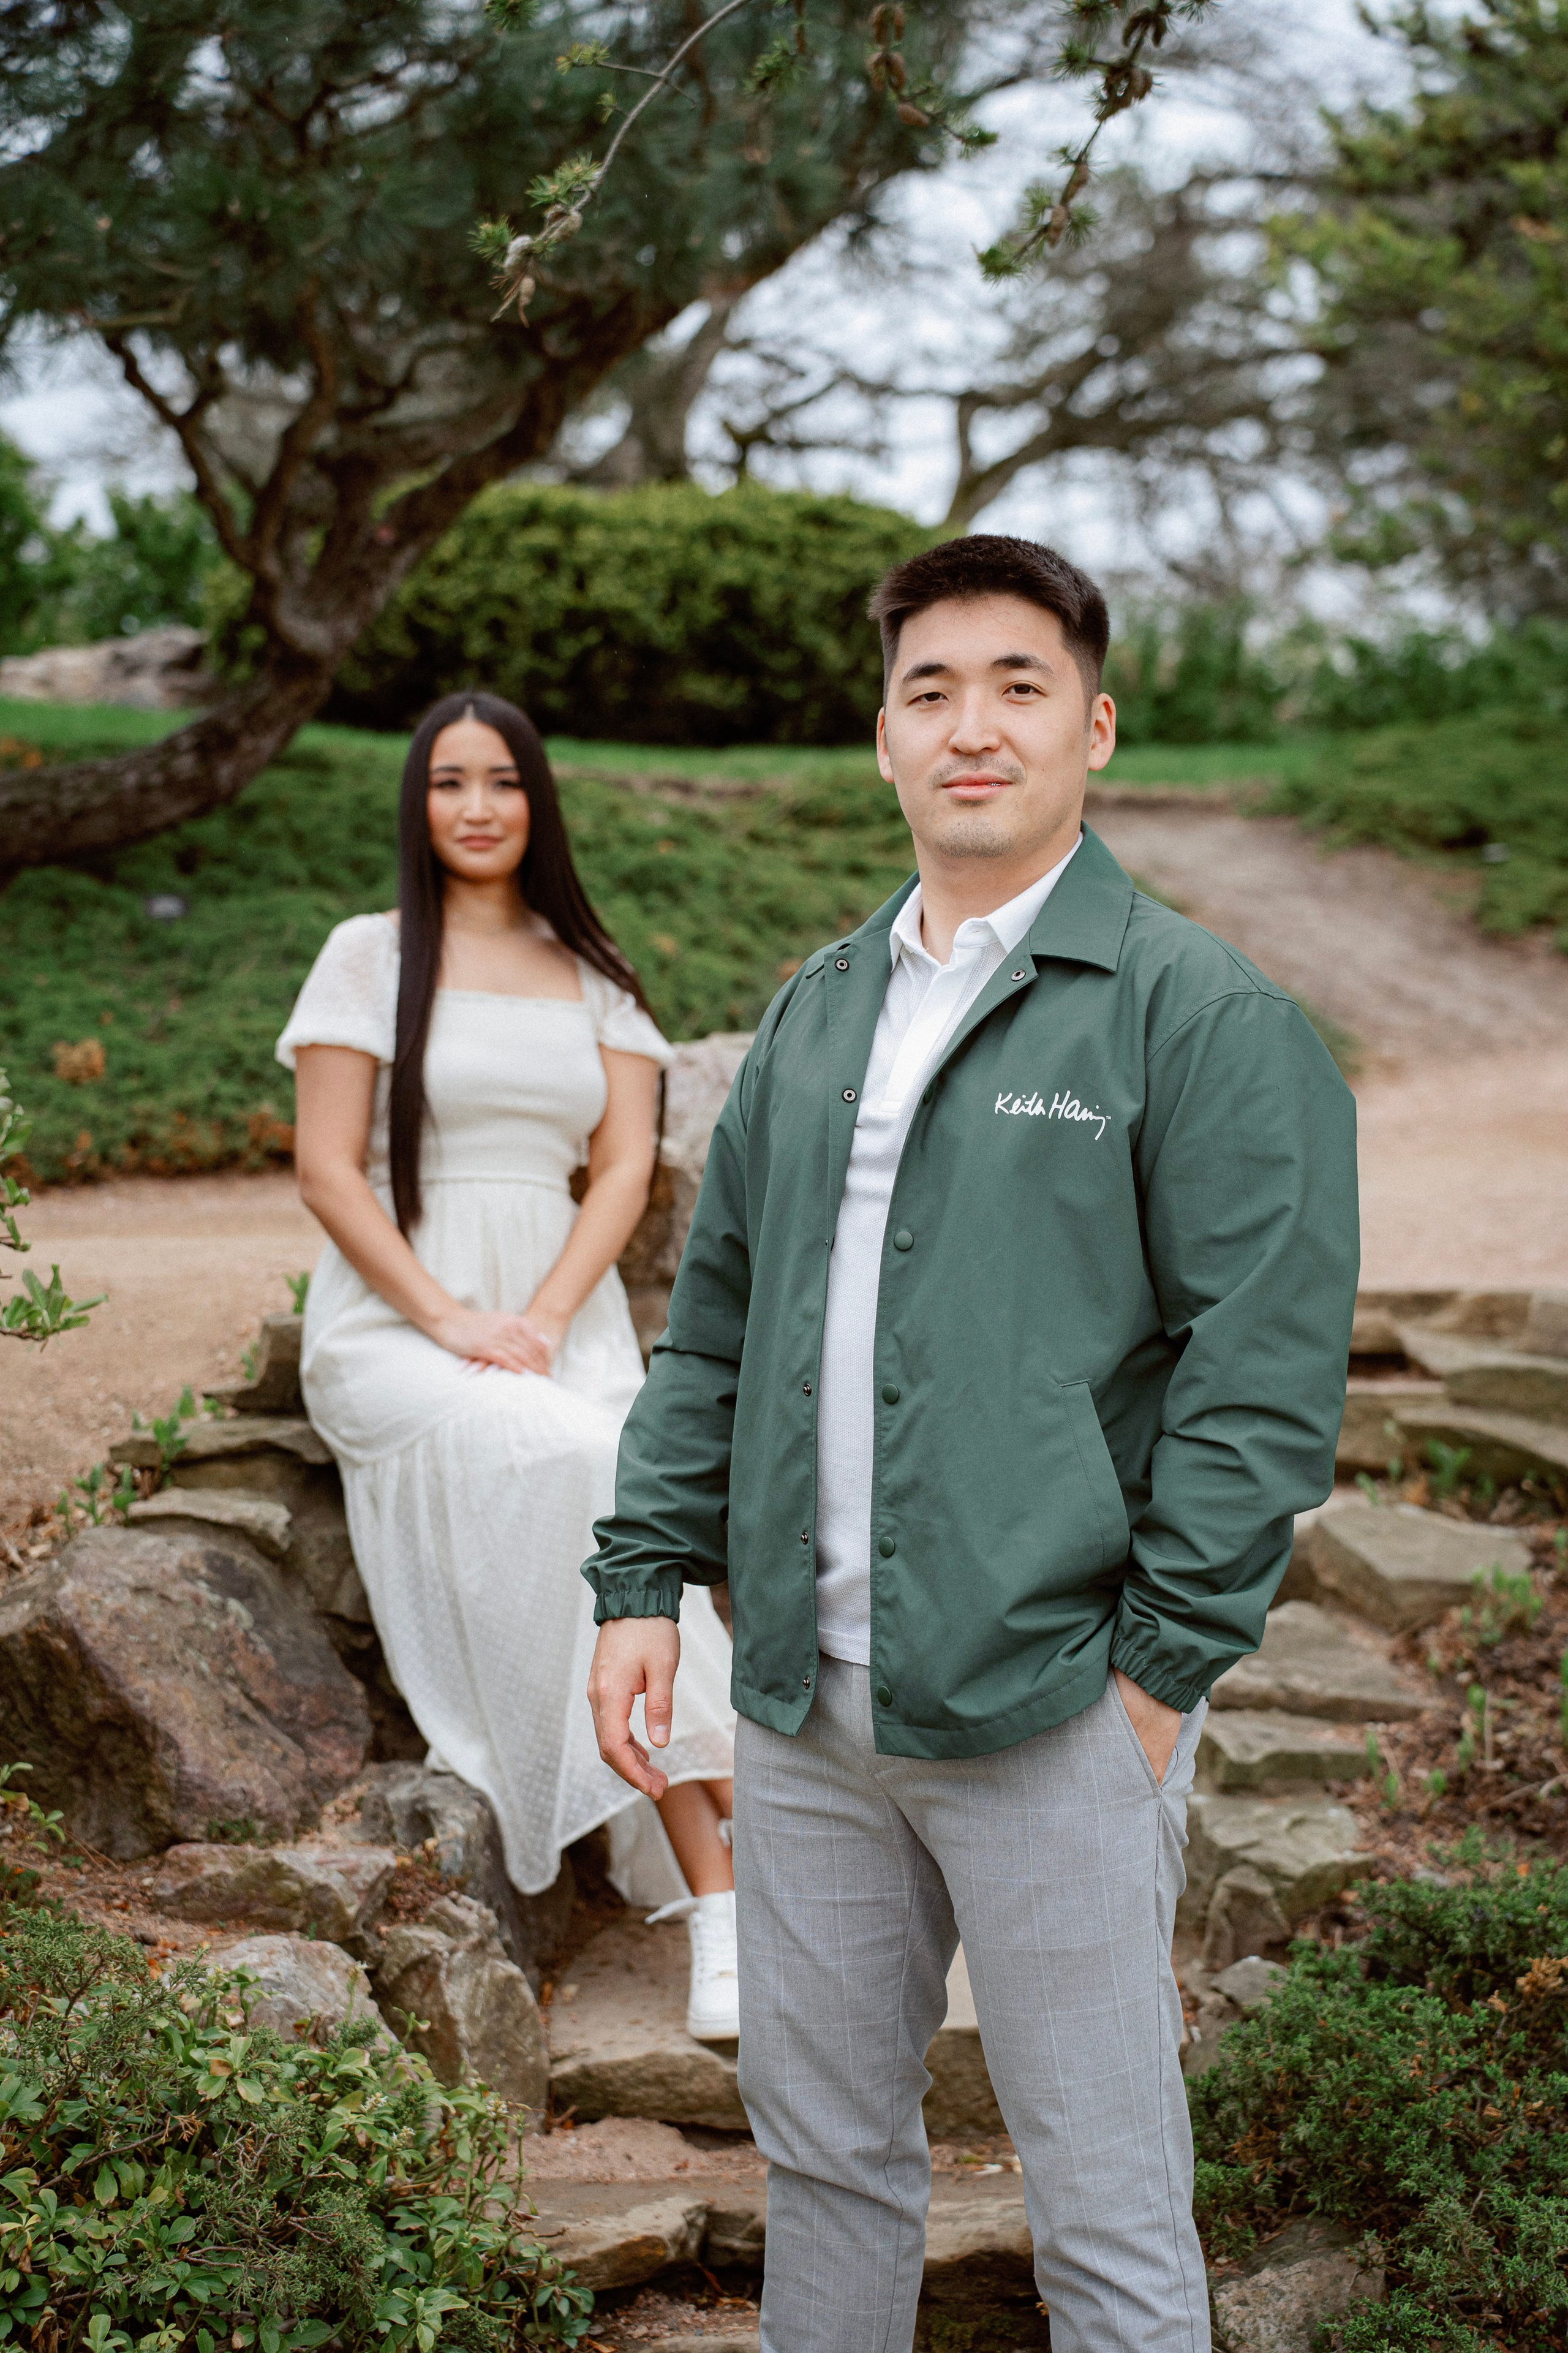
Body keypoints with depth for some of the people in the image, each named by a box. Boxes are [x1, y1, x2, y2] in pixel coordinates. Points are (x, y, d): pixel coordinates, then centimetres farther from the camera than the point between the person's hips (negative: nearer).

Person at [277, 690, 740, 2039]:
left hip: (565, 1312, 2)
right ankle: (730, 1837, -30)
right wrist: (452, 1322, -13)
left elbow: (626, 1169, 6)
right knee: (572, 1467, -33)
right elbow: (327, 1174, -1)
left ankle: (723, 1918, -30)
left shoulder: (595, 978, 16)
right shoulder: (369, 957, 6)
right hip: (394, 1319, -2)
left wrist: (541, 1322, -11)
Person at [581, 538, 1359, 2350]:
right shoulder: (813, 1014, 13)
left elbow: (1266, 1368, -11)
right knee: (822, 2148, 19)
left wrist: (1159, 1670, -14)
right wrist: (645, 1582, 9)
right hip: (805, 1706, 6)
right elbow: (711, 1327, 18)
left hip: (1049, 1713, -5)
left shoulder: (1198, 1013, -6)